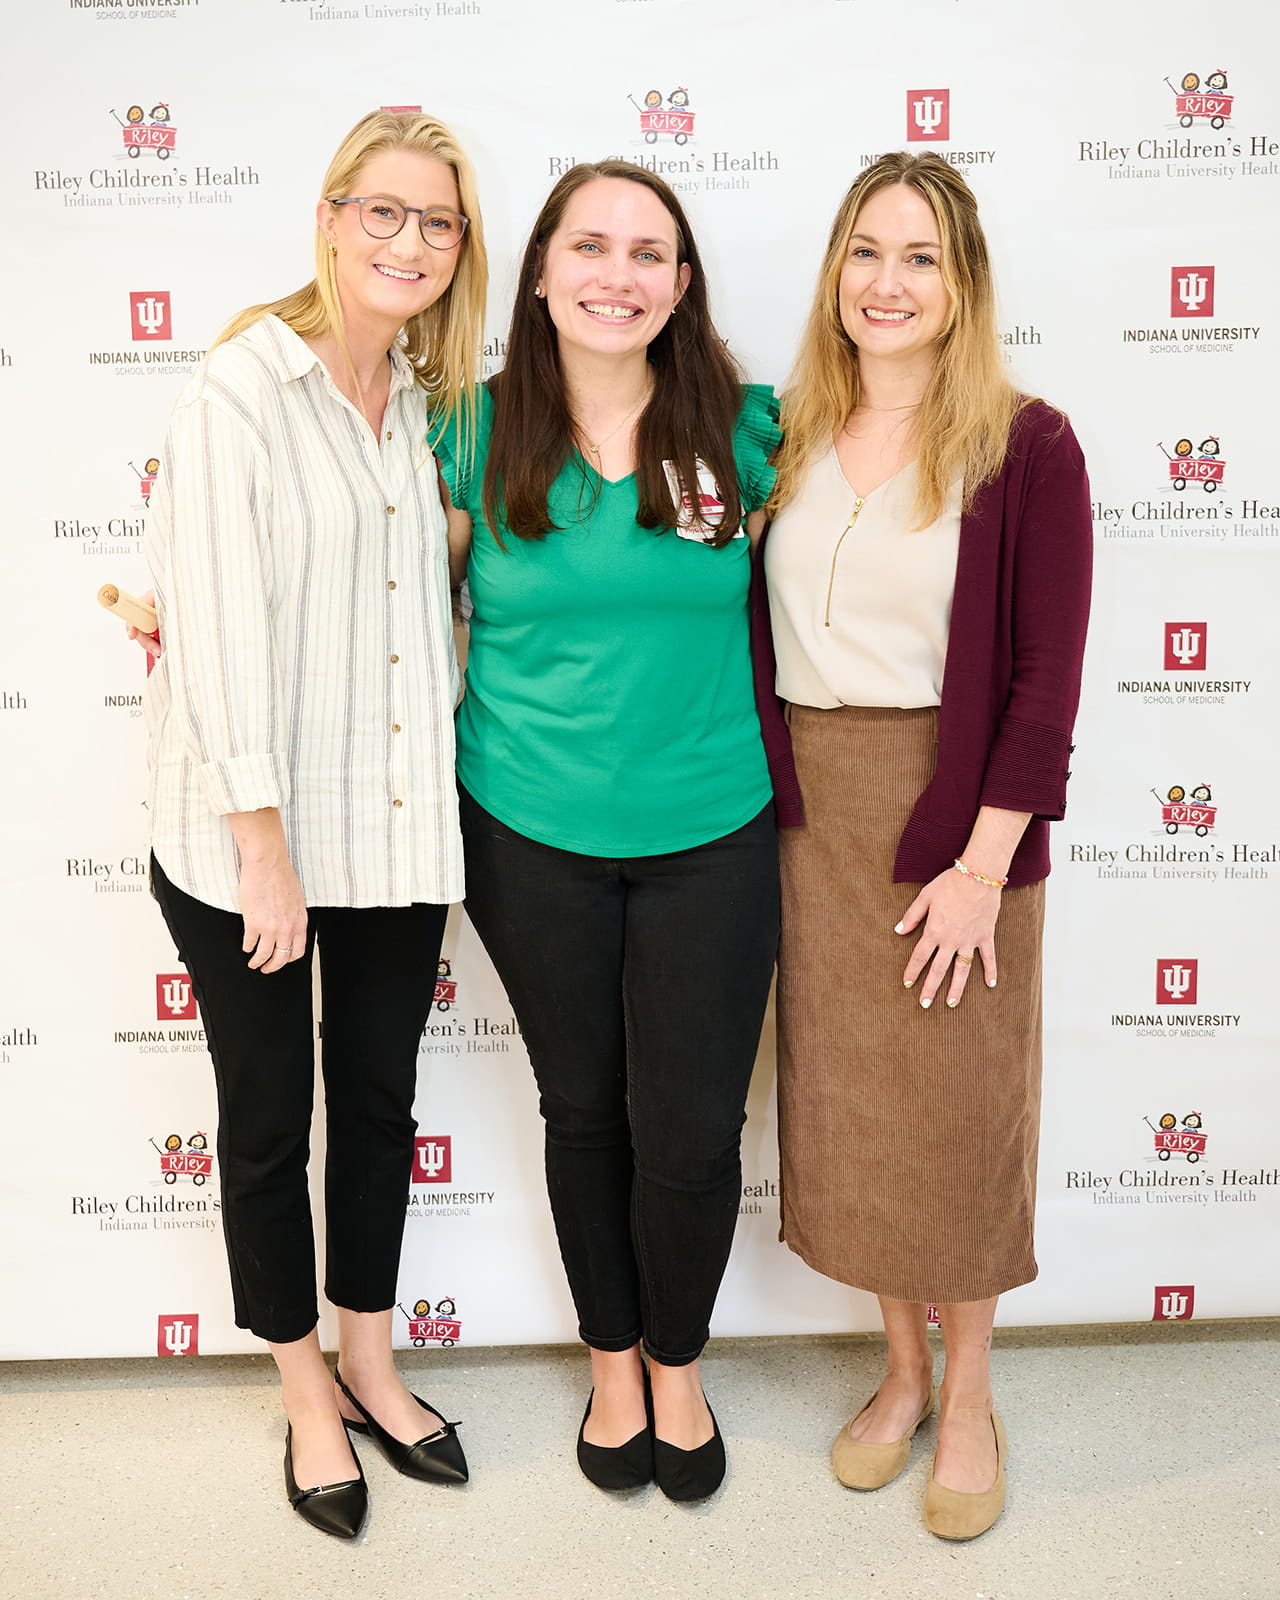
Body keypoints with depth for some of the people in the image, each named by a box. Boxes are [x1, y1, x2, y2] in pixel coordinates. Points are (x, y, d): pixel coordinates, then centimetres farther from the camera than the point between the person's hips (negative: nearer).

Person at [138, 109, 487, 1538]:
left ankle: (369, 1362, 38)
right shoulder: (242, 387, -11)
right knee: (267, 1120, 11)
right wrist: (264, 851, -17)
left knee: (380, 1100, 17)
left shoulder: (426, 398, 8)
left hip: (396, 826, 6)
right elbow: (218, 627, -16)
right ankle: (307, 1394, 33)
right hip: (248, 834, -5)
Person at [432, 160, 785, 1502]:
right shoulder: (478, 434, -3)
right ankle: (611, 1361, 41)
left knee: (690, 1129, 5)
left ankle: (678, 1367, 36)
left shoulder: (742, 430, -2)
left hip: (709, 838, 0)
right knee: (584, 1112, 15)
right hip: (532, 838, 0)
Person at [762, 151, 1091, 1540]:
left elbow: (1047, 677, -11)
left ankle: (969, 1402, 30)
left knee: (952, 1115, 7)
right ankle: (902, 1370, 35)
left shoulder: (1026, 448, -7)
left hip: (952, 822, -4)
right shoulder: (791, 438, 6)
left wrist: (983, 866, -15)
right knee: (843, 1109, 13)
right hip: (811, 818, 5)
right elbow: (759, 636, 9)